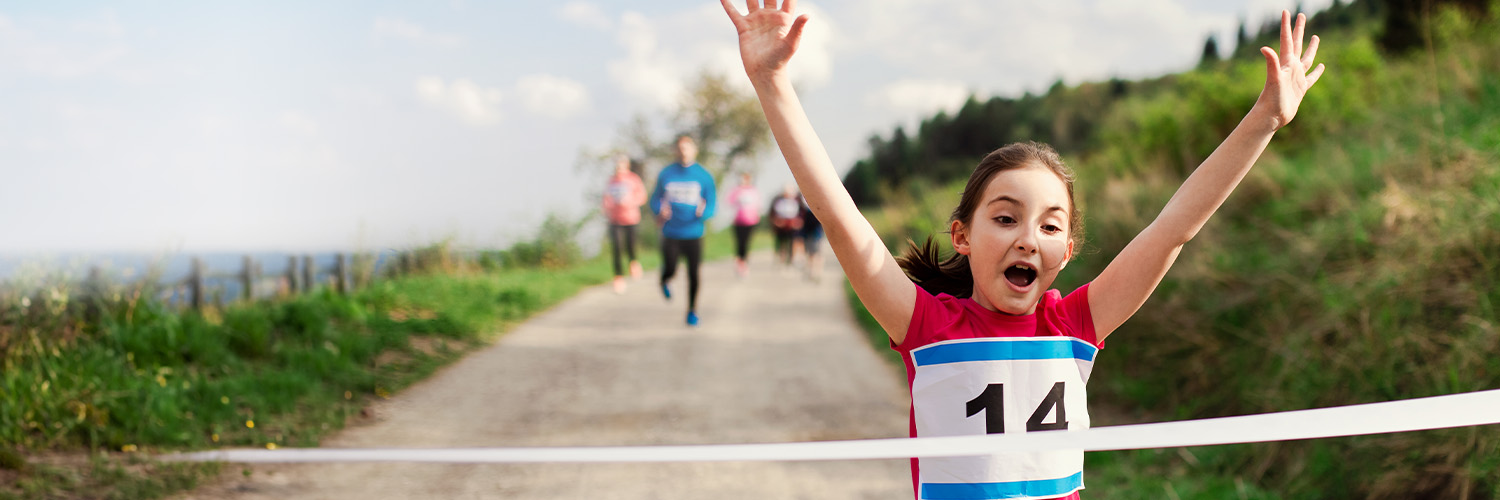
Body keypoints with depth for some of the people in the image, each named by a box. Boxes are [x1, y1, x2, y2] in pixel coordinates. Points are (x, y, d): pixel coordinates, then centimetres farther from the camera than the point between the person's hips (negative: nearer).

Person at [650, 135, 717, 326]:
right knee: (670, 270, -6)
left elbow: (711, 206, -1)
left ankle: (692, 312, 16)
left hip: (693, 233, 0)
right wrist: (660, 210, -12)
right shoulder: (665, 174, 2)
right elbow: (655, 199, 9)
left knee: (693, 273, -2)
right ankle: (664, 281, 33)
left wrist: (703, 212, -23)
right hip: (671, 233, 0)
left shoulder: (704, 176, -1)